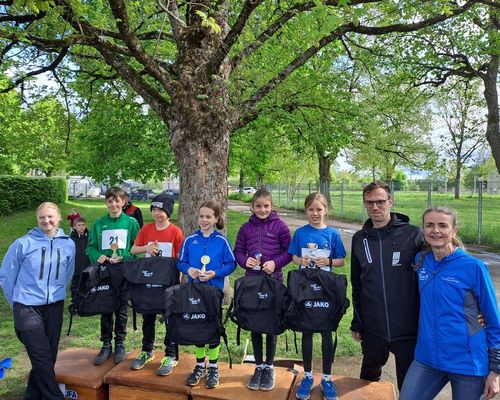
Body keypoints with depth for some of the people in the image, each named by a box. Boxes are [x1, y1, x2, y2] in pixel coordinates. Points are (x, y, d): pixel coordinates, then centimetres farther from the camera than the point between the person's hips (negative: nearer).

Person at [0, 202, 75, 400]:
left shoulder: (68, 244, 0)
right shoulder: (23, 243, -8)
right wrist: (17, 302, 7)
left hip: (55, 307, 4)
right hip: (28, 307, -3)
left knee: (49, 356, 12)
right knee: (42, 358, -5)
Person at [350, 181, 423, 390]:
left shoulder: (413, 234, -8)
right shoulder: (360, 239, 3)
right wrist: (356, 323, 10)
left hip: (408, 328, -3)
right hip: (372, 329, 4)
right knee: (369, 375, 24)